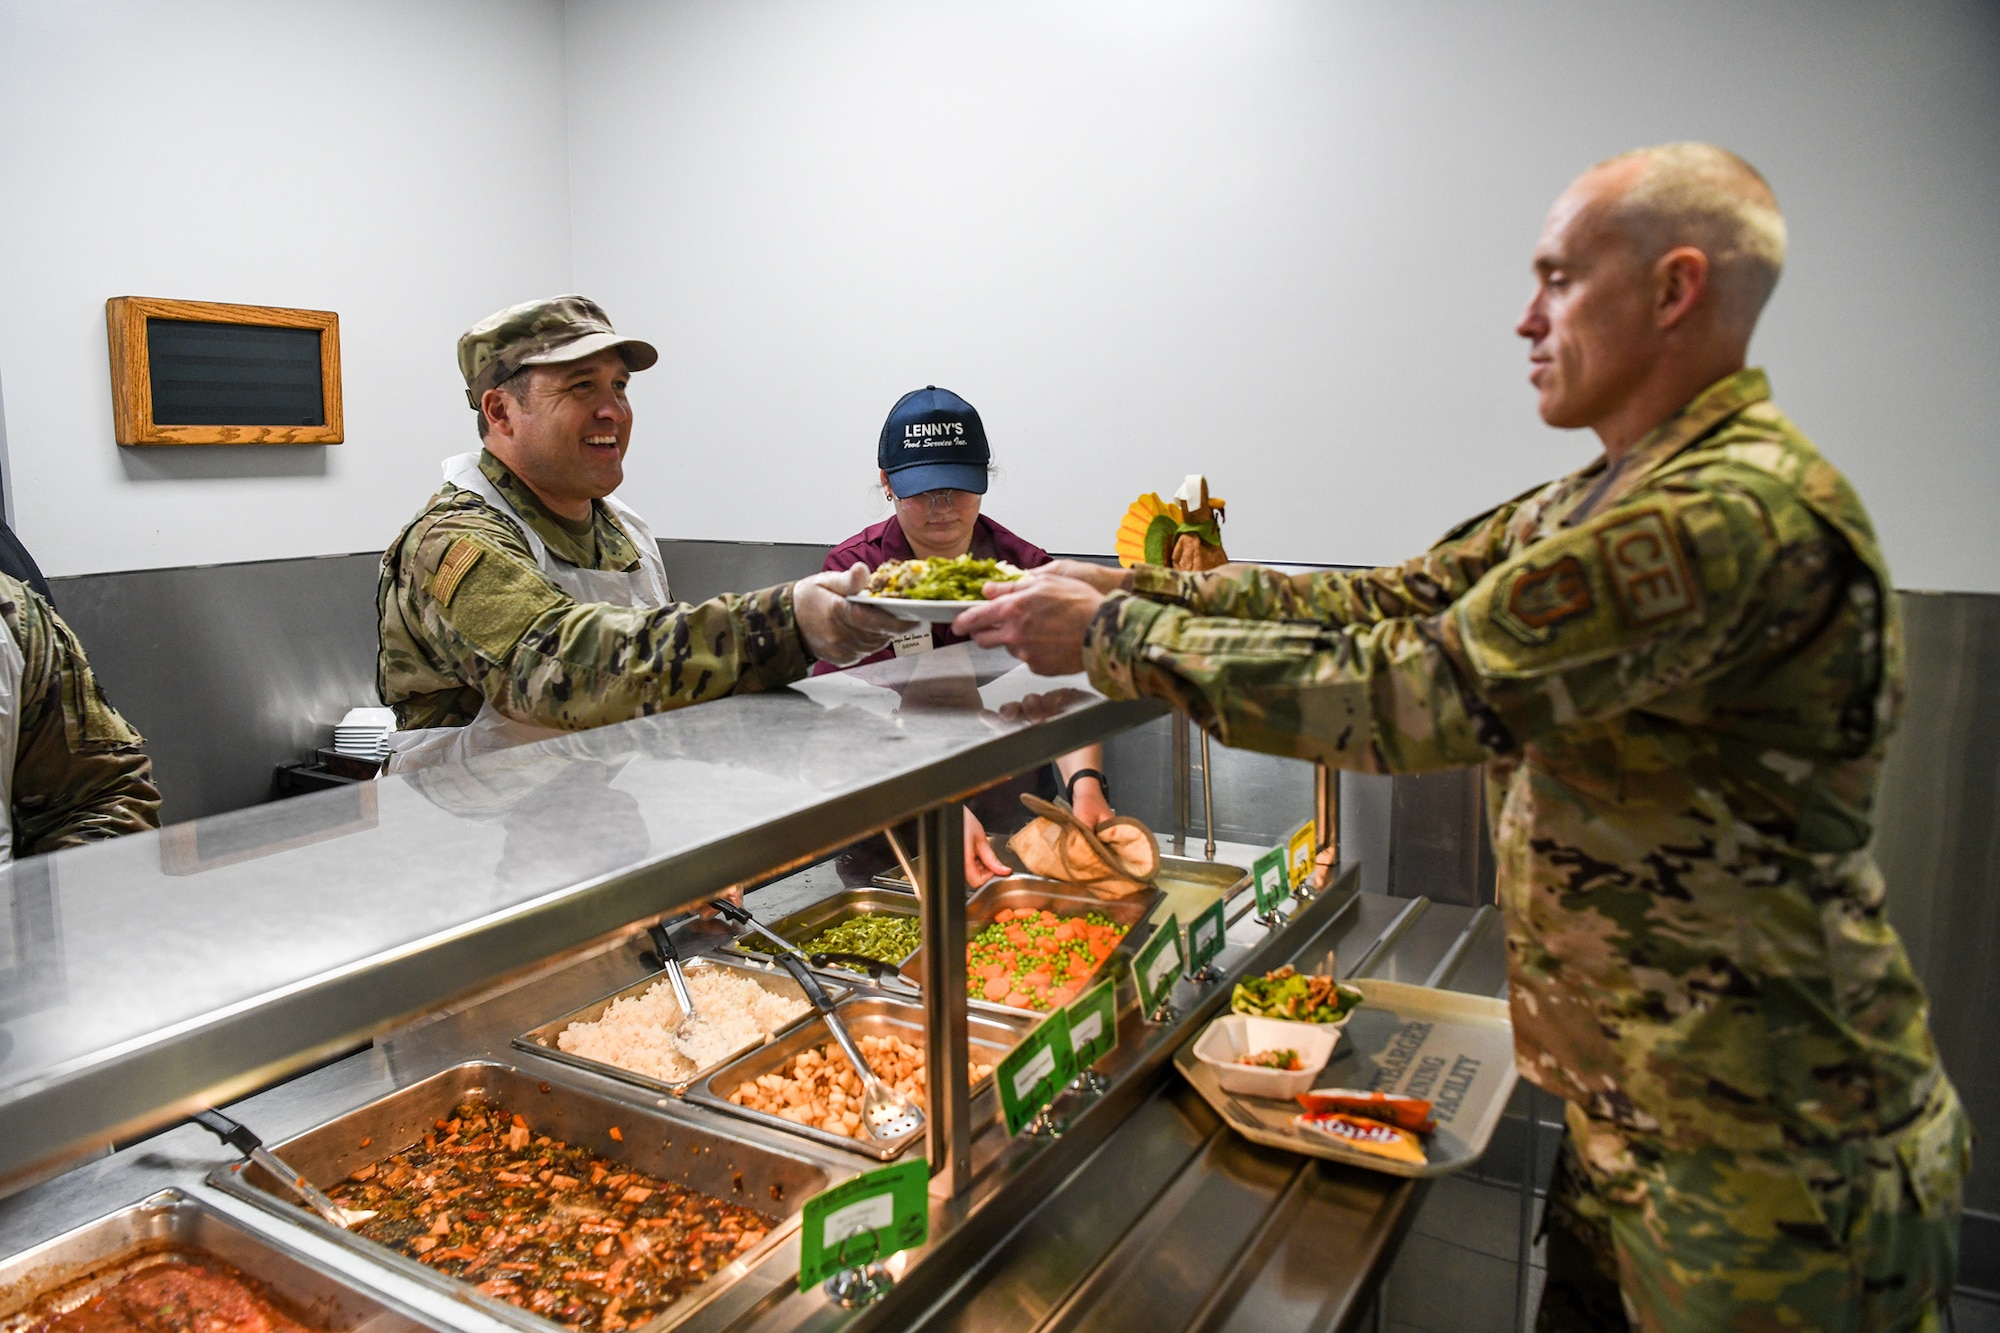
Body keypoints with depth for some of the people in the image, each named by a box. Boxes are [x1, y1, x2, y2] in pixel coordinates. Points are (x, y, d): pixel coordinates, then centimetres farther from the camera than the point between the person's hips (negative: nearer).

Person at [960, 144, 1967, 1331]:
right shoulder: (1607, 500, 7)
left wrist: (1110, 637, -22)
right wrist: (1136, 592, -3)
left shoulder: (1745, 511, -26)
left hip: (1762, 1155, -8)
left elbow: (1411, 692, -30)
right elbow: (1389, 601, 5)